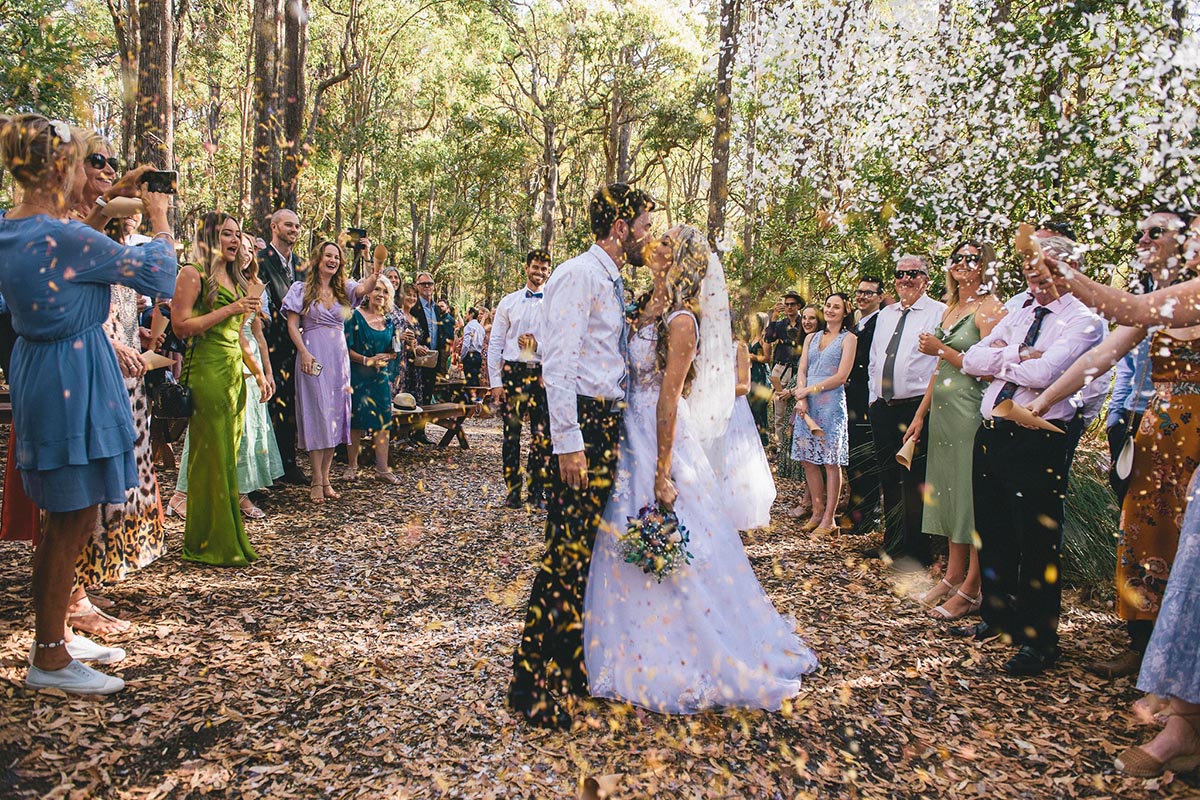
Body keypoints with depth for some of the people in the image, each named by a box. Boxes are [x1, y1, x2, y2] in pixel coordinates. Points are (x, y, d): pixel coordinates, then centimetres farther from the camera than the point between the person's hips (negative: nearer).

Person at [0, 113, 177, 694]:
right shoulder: (62, 237, -21)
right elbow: (160, 274, -14)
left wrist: (108, 205, 21)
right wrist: (159, 216, 2)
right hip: (73, 380, -9)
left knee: (64, 519, 19)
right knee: (71, 521, 2)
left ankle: (55, 634, 32)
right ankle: (49, 659, 14)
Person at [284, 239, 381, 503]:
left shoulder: (344, 289, 11)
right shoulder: (302, 289, 3)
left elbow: (367, 287, -10)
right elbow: (292, 325, -2)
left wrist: (377, 263, -27)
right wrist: (304, 352, -15)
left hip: (339, 357, 4)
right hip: (313, 357, -4)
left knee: (335, 416, 5)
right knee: (317, 415, -6)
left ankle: (325, 478, 12)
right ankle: (317, 481, -1)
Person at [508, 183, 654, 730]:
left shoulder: (611, 283, 19)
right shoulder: (579, 275, -11)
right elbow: (559, 362, -19)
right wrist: (568, 441, -23)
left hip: (610, 423, 10)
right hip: (585, 423, -10)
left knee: (585, 553, 14)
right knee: (567, 552, -7)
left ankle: (572, 666, 26)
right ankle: (528, 684, 4)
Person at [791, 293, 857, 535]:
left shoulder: (848, 338, 3)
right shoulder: (811, 338, 18)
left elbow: (841, 376, -6)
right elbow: (801, 371, 10)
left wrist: (809, 390, -7)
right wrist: (801, 399, -6)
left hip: (831, 403, -5)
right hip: (807, 405, 5)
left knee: (831, 461, -3)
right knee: (808, 459, 4)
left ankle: (829, 519, 1)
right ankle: (817, 512, 15)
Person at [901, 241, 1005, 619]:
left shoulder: (989, 308, -8)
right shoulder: (951, 309, 17)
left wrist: (942, 350, -14)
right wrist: (921, 414, 18)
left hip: (971, 412, -8)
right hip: (943, 411, 9)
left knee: (972, 495, -3)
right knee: (950, 492, 12)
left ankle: (972, 590, 5)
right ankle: (953, 577, 21)